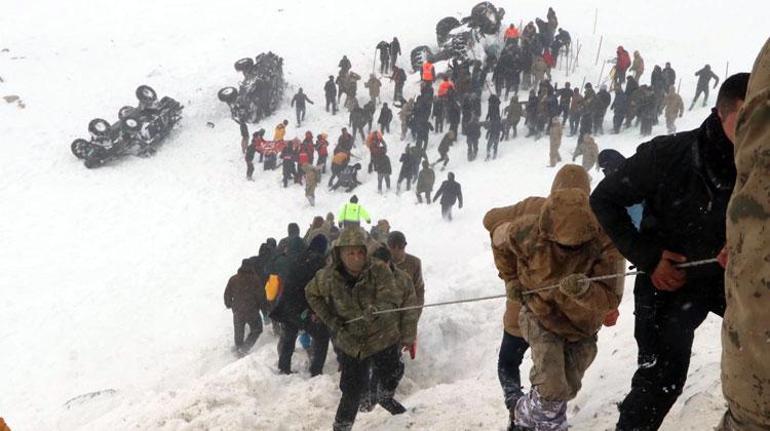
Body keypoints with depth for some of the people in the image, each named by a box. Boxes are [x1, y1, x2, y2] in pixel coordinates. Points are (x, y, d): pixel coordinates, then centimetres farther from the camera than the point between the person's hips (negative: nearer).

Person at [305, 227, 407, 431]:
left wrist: (377, 311, -53)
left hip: (383, 337, 1)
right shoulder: (328, 276, -14)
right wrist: (330, 320, -5)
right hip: (350, 342, 0)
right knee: (353, 389, -2)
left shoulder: (379, 271, -21)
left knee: (391, 375, 20)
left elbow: (391, 299, -31)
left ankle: (386, 398, 55)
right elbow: (312, 294, 5)